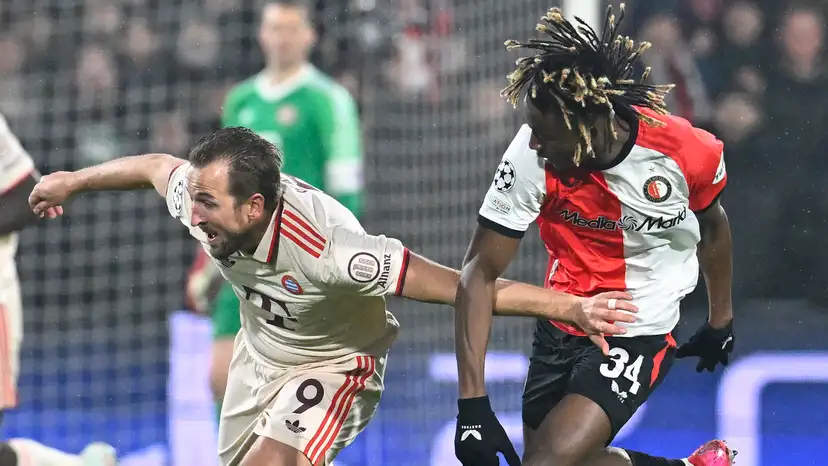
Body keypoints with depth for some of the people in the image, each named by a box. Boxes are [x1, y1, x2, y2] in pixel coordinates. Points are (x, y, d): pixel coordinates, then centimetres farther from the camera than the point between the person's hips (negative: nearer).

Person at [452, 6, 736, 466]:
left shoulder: (689, 152, -22)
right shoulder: (534, 154, -24)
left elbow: (713, 223, 3)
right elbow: (481, 271, -19)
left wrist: (721, 320, 19)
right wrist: (473, 403, -26)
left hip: (640, 336, -3)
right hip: (561, 328, 3)